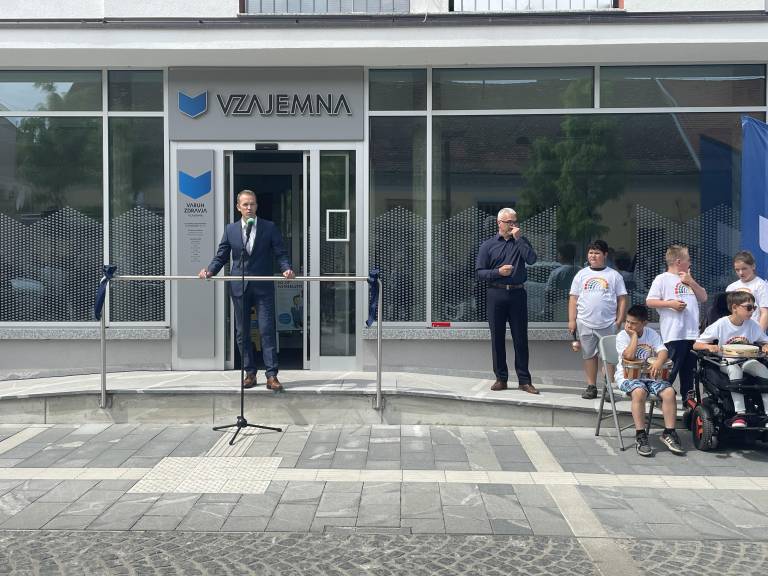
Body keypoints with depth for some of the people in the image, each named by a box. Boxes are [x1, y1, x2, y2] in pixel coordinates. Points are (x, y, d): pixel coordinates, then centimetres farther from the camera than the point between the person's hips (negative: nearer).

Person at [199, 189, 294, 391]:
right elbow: (221, 257, 10)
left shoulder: (269, 228, 3)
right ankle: (250, 373, 17)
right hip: (239, 288, 3)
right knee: (242, 333, 7)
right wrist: (210, 270, -8)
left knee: (267, 331, -7)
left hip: (263, 287, -2)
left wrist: (286, 268, -19)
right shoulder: (231, 229, 8)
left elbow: (281, 253, 0)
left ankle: (271, 375, -5)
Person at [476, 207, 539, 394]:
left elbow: (531, 259, -8)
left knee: (521, 337, 1)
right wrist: (498, 272, -12)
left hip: (517, 294, 0)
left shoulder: (521, 242, 12)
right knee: (497, 338, 4)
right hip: (496, 294, 0)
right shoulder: (488, 245, 8)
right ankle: (501, 378, 13)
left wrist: (518, 238, -7)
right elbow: (479, 272, 2)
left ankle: (524, 380, 6)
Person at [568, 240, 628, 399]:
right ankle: (591, 387, 15)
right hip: (585, 323, 2)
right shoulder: (581, 274, 9)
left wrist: (619, 320, -3)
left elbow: (622, 299, 4)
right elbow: (573, 298, 8)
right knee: (589, 355, 7)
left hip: (608, 324, -2)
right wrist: (572, 320, 1)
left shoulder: (614, 275, 5)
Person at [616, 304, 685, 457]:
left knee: (669, 391, -24)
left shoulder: (652, 334, 7)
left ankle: (669, 433, -9)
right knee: (639, 391, -36)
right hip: (628, 376, -3)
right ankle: (640, 436, -28)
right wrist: (634, 336, -12)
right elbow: (629, 356, -20)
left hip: (650, 375, 4)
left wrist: (659, 362, -28)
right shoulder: (622, 336, -3)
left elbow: (663, 351, -7)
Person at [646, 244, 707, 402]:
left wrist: (691, 282, 4)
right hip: (674, 334, -7)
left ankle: (688, 399, 21)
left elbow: (703, 297, 16)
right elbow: (649, 301, -8)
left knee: (689, 370, 13)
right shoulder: (662, 279, -2)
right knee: (670, 370, -5)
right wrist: (669, 303, -18)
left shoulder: (688, 279, 20)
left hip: (692, 334, 7)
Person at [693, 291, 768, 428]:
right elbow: (696, 345, -7)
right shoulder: (720, 325, -9)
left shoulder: (753, 325, 1)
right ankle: (740, 413, -40)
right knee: (735, 369, -37)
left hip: (746, 361, 3)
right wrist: (709, 346, -29)